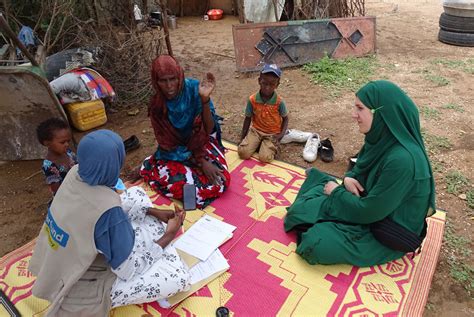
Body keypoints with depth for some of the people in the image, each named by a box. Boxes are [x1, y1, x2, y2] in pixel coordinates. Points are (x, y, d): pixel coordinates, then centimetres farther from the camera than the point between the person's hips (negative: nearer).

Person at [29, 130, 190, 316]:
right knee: (179, 277, -18)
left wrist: (153, 212, -1)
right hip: (82, 290, -8)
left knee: (136, 194, 8)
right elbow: (128, 270, -24)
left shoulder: (75, 173, -15)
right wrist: (169, 235, -12)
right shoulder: (108, 210, -38)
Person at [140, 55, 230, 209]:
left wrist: (205, 99, -38)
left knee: (220, 179, -22)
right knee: (179, 183, -29)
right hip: (176, 150, -1)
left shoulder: (194, 88, -20)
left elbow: (208, 130, -22)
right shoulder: (157, 106, -16)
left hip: (203, 143, 1)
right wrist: (201, 162, -22)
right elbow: (168, 144, -12)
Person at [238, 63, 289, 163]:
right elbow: (248, 118, 0)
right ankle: (258, 143, 12)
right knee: (243, 153, -16)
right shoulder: (252, 99, -12)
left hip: (272, 134, -2)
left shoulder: (279, 102, -16)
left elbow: (285, 118, 0)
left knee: (265, 157, -22)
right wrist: (242, 138, 1)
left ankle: (273, 145, 10)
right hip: (256, 130, 2)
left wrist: (281, 134, -16)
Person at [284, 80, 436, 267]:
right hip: (373, 205, 8)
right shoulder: (382, 138, -10)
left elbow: (370, 211, -28)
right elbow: (362, 169, 10)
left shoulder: (402, 160, -36)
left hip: (390, 235, -7)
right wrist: (349, 178, -12)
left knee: (318, 243, -18)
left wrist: (337, 192, -12)